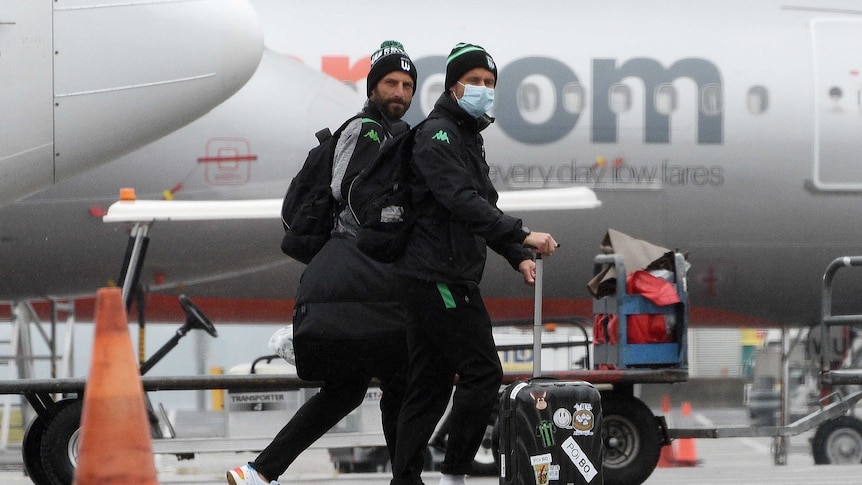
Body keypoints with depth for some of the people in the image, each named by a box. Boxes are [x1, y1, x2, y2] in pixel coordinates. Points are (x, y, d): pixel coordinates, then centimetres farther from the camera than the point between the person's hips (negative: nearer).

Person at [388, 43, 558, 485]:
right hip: (438, 277, -10)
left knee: (430, 383, 10)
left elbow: (484, 207, 25)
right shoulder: (438, 134, -11)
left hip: (429, 280, 10)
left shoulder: (469, 137, 22)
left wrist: (518, 256, 11)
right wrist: (522, 236, -32)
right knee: (482, 373, -10)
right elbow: (461, 201, -25)